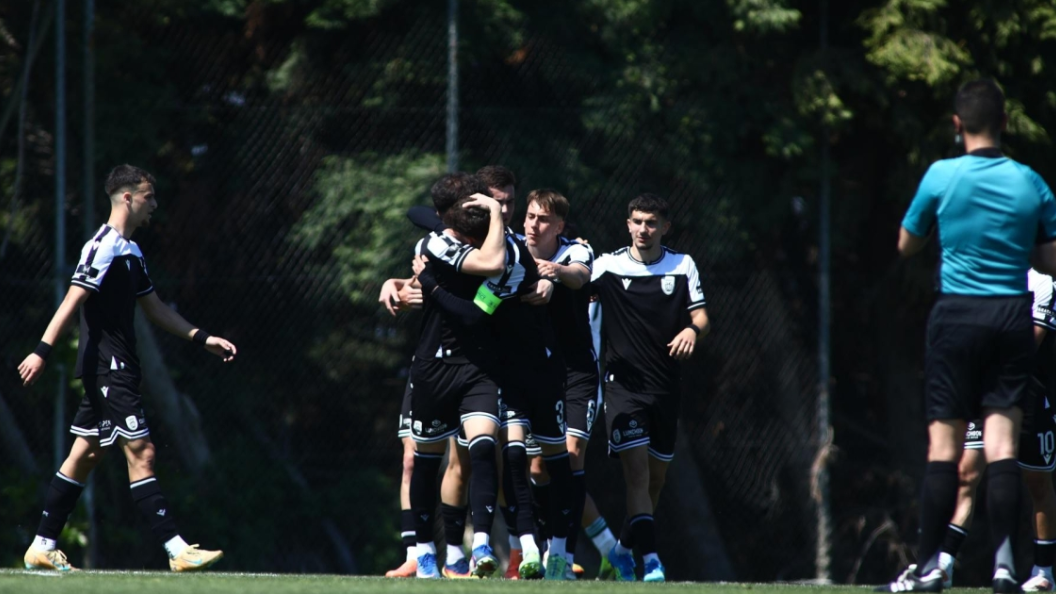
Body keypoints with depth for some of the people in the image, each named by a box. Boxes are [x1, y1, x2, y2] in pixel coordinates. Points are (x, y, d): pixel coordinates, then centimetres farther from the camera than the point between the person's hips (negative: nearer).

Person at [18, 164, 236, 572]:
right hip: (108, 368, -10)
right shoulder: (103, 247, -13)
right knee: (141, 453, -11)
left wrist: (202, 338, 20)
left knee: (84, 457, 12)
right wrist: (42, 351, -26)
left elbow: (155, 309, 24)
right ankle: (177, 550, -14)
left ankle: (42, 548, 16)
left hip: (117, 370, 10)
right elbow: (72, 302, -20)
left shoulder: (132, 252, 17)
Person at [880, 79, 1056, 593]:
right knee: (1002, 441, 0)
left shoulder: (941, 177, -4)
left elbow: (906, 245, 9)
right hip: (1013, 317, 2)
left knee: (944, 443, 1)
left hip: (957, 315, -2)